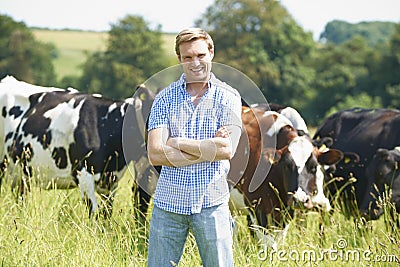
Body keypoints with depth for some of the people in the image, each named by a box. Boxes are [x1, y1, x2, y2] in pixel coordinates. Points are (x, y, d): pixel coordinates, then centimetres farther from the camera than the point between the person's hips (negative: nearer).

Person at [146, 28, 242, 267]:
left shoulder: (228, 97, 2)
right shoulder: (165, 98, 5)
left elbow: (227, 149, -11)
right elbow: (155, 155, -6)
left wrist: (177, 143, -9)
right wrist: (208, 149, -11)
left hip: (211, 202, -1)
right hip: (168, 201, 1)